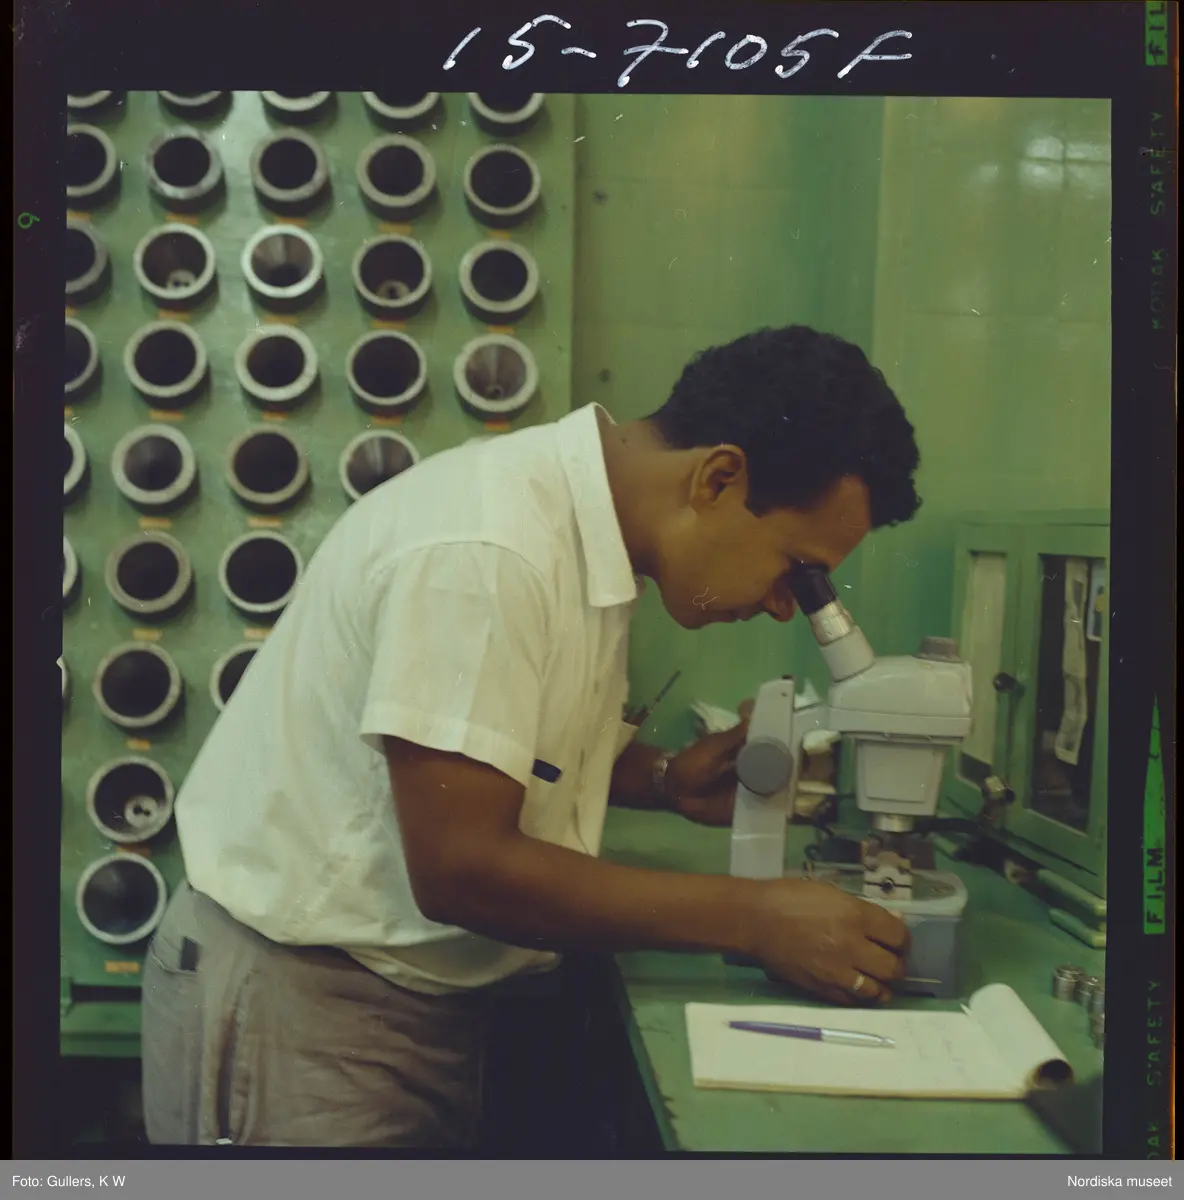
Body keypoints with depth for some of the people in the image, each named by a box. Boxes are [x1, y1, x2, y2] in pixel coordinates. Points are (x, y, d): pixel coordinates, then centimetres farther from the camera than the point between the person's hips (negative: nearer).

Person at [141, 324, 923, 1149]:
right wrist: (754, 918, -23)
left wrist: (665, 780, -4)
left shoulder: (588, 517, 0)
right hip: (297, 1003, -7)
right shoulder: (484, 548, -27)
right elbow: (460, 869, -27)